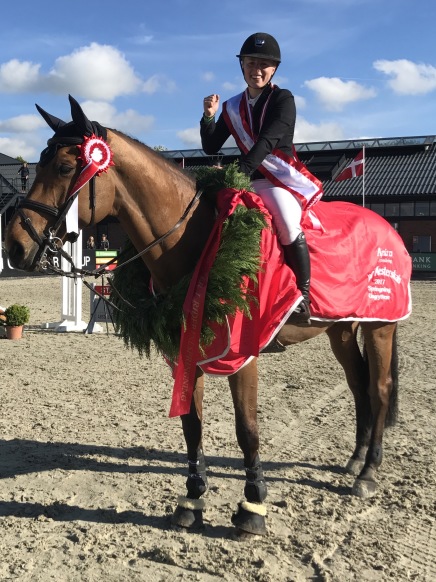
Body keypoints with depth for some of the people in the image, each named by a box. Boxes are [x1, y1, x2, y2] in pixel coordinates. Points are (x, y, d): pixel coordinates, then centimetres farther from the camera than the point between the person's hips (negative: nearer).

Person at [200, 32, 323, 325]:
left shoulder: (283, 99, -3)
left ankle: (304, 295, -22)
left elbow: (268, 140, -19)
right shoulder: (233, 107, 11)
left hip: (283, 177, -6)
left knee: (287, 222, -32)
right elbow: (211, 148, 10)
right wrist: (209, 116, -8)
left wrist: (239, 171, -31)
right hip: (250, 179, 6)